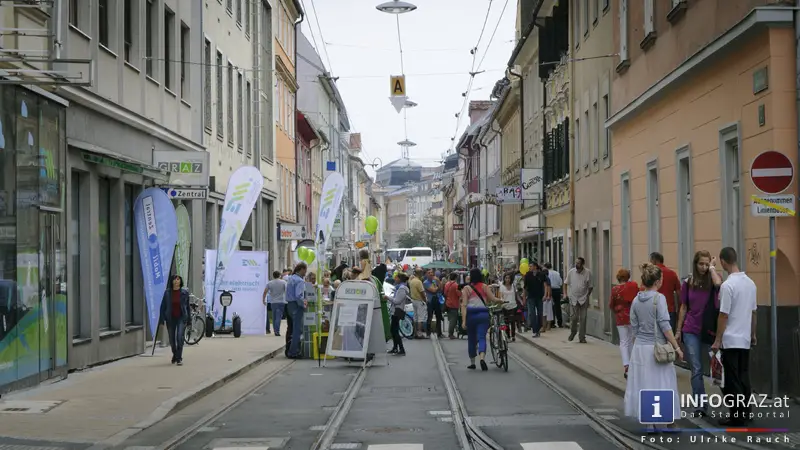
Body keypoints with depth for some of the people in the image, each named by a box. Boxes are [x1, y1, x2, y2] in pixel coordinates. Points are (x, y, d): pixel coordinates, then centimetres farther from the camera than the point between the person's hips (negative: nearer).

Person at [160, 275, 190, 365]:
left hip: (181, 317, -2)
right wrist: (162, 318, -2)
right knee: (172, 338, 11)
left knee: (180, 337, -16)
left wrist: (188, 318, 5)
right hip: (170, 318, 2)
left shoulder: (185, 292, 0)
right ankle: (175, 354, 36)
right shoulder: (167, 292, 0)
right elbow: (163, 306, 4)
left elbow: (187, 306, 6)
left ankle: (179, 358, -12)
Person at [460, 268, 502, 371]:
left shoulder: (466, 288, 1)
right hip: (483, 313, 0)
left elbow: (464, 305, -6)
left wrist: (463, 320, -10)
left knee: (471, 338, 14)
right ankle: (482, 358, -29)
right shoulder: (485, 287, 3)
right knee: (482, 337, -3)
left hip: (471, 314, 0)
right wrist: (500, 301, 18)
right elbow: (493, 299, -3)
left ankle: (472, 362, 23)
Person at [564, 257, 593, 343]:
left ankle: (582, 337, 9)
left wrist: (587, 295, 3)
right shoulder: (571, 272, -1)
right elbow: (566, 283, 11)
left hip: (584, 299, 0)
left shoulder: (588, 273, -4)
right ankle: (573, 332, 26)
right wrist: (565, 293, 4)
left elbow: (590, 286, 5)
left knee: (583, 319, 1)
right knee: (573, 317, -2)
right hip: (573, 298, 0)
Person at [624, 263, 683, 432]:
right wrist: (676, 347, -11)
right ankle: (669, 422, 11)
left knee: (643, 384, 9)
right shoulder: (659, 298, -12)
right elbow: (664, 325, -15)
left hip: (640, 348, 5)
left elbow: (634, 328, 10)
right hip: (657, 348, -5)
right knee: (662, 384, 3)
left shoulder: (636, 300, 5)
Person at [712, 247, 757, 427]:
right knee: (744, 378, 14)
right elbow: (753, 312, 13)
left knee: (732, 380, -1)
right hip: (745, 339, 7)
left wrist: (717, 340, -10)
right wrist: (753, 334, 23)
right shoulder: (750, 283, 5)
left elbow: (723, 316, -16)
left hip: (731, 340, -7)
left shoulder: (728, 285, -17)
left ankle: (736, 417, 1)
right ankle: (746, 413, 18)